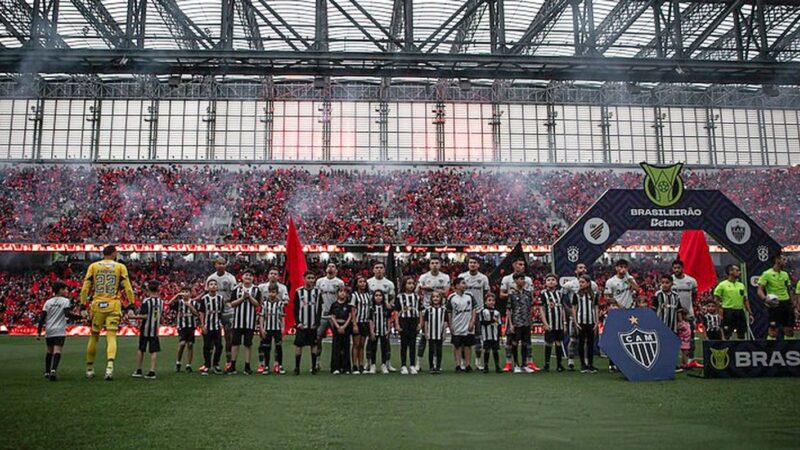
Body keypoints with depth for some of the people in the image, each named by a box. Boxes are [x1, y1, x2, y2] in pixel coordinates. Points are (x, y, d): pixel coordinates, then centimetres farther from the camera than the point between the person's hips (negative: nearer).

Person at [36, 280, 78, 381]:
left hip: (48, 331, 5)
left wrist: (39, 332, 8)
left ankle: (47, 372, 26)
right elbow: (67, 314, -15)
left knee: (49, 351, 19)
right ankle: (53, 370, -30)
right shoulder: (65, 301, 0)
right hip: (59, 331, -5)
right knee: (57, 351, -12)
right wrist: (79, 316, -6)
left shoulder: (48, 302, 12)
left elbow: (42, 317, 7)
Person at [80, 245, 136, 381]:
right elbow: (127, 287, -2)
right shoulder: (120, 267, 2)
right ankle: (110, 366, -21)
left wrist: (83, 304, 8)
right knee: (111, 336, -2)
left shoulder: (93, 266, 5)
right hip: (113, 305, -2)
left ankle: (89, 368, 24)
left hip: (97, 305, 2)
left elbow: (85, 287, 3)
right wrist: (131, 304, 3)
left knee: (94, 336, 14)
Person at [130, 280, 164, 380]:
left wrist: (134, 316, -9)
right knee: (153, 351, 3)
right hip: (155, 330, 3)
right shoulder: (161, 301, 3)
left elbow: (144, 316, -18)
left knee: (141, 349, 11)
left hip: (145, 329, -3)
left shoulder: (146, 301, -12)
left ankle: (138, 370, 18)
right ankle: (152, 372, -2)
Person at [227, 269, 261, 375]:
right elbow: (232, 304, 0)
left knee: (248, 344, 4)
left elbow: (258, 304, -3)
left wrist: (249, 296, -13)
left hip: (250, 321, 0)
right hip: (238, 320, 0)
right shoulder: (237, 289, 6)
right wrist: (242, 298, -11)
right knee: (235, 343, 3)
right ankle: (232, 366, 9)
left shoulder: (256, 290, 4)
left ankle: (247, 367, 10)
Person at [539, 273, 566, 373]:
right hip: (549, 324, -3)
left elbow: (562, 309, 14)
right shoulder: (543, 294, -2)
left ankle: (559, 364, 13)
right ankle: (547, 364, 9)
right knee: (549, 343, 0)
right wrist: (545, 323, -11)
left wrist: (564, 322, 9)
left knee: (558, 343, 6)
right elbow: (541, 309, -5)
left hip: (559, 323, 4)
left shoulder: (560, 294, 10)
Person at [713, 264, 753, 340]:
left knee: (741, 335, 8)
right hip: (728, 312, -6)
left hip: (740, 311, 6)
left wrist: (750, 313, 12)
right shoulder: (722, 285, -3)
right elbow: (716, 299, -4)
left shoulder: (741, 285, 15)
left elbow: (745, 300, 17)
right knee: (727, 335, -3)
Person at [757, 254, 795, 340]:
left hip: (786, 304, 7)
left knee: (790, 331, 7)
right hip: (774, 304, -7)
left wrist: (792, 304, 14)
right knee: (773, 331, -8)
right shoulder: (767, 274, -7)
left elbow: (789, 290, 21)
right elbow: (760, 290, -11)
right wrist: (765, 300, -30)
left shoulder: (785, 274, 13)